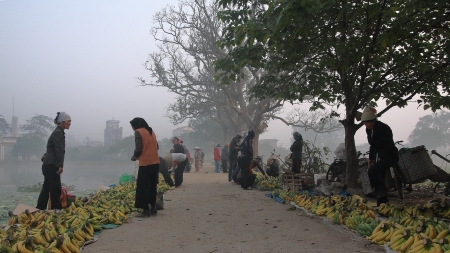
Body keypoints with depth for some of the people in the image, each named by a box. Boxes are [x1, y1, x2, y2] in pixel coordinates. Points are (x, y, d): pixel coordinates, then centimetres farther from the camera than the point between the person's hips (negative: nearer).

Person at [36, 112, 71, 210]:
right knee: (55, 190, -7)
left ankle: (39, 210, 15)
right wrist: (61, 165, -24)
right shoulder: (58, 133, -12)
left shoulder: (59, 132, 19)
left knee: (46, 189, 11)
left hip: (49, 165, 10)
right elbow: (59, 150, -19)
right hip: (52, 165, -10)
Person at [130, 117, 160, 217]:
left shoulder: (138, 132, -7)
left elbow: (138, 149, -14)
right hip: (155, 163, 7)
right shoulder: (151, 131, 14)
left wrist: (134, 156, 4)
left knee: (143, 188, 0)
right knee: (152, 186, 16)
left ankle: (146, 210, 0)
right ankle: (153, 208, 21)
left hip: (145, 164, -7)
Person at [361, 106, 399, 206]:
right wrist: (371, 158, 11)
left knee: (372, 170, -29)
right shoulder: (369, 130, 7)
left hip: (390, 156, -9)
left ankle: (382, 189, -8)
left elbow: (389, 145, -20)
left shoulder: (384, 128, -17)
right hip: (379, 157, 9)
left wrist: (381, 157, -21)